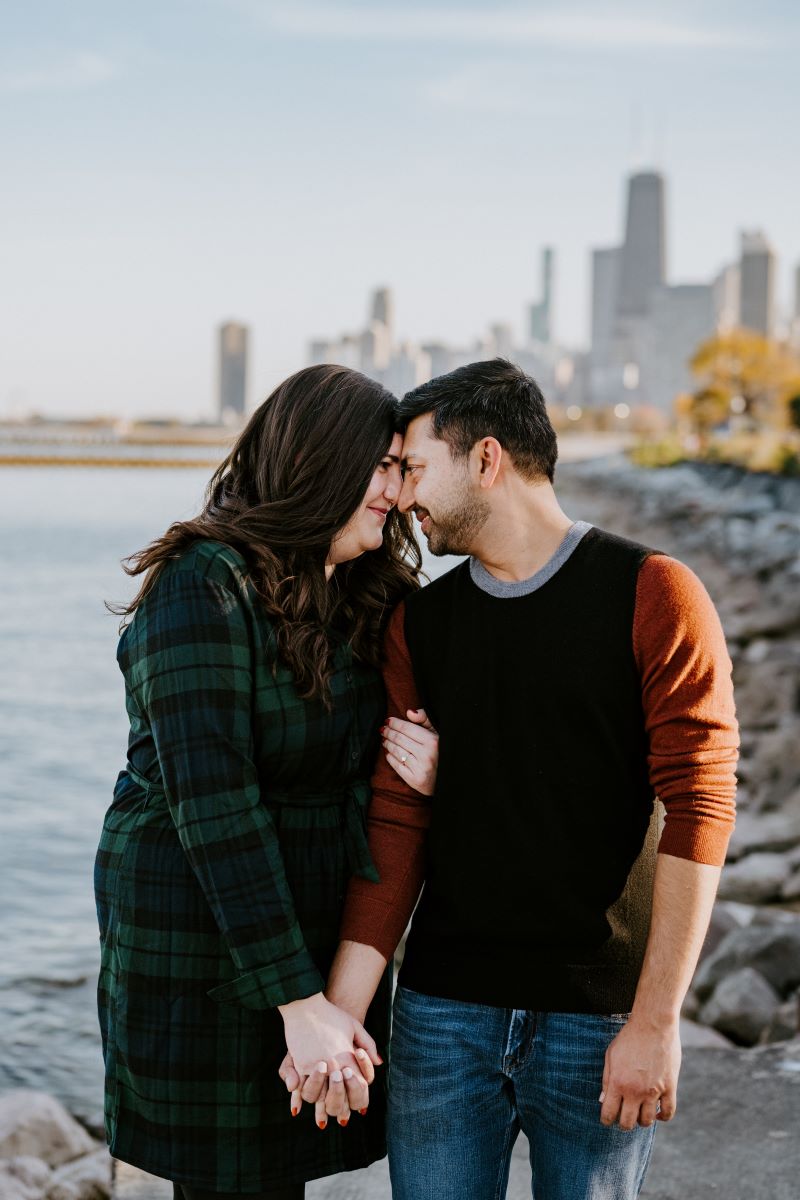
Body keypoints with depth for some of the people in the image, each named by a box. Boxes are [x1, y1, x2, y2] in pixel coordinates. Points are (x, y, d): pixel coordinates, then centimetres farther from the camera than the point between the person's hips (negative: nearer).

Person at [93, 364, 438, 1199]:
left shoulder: (363, 600, 9)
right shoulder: (203, 588, -16)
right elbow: (212, 806, -23)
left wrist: (414, 779, -13)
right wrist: (299, 1003, -27)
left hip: (324, 938, 7)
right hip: (206, 953, -7)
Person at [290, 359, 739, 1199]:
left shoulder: (652, 596, -6)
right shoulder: (418, 621, 7)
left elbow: (697, 813, -10)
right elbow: (396, 820, 3)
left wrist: (656, 1022, -15)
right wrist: (341, 1011, -7)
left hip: (599, 1019, -3)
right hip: (442, 1011, 3)